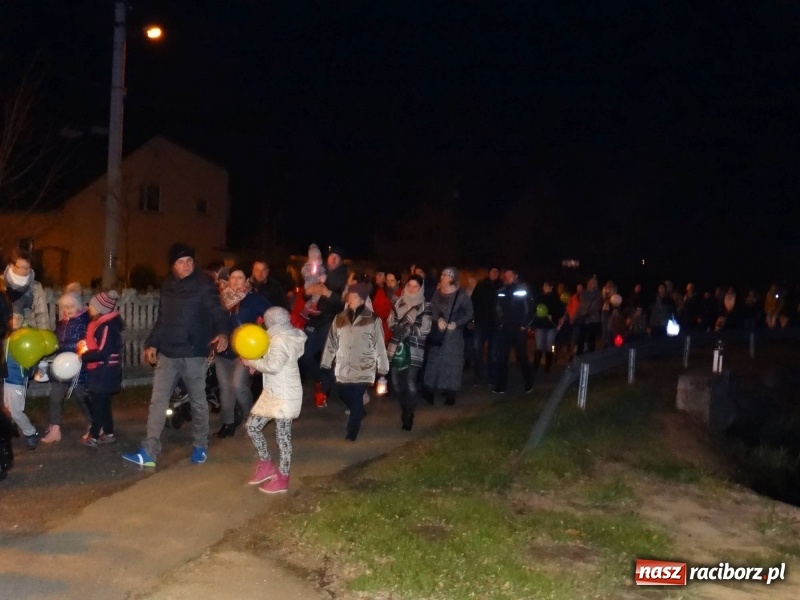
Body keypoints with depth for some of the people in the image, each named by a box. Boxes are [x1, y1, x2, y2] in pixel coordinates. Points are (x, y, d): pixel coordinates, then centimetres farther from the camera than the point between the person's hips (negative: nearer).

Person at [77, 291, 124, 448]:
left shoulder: (108, 326, -21)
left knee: (98, 403, -2)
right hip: (100, 369, 10)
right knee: (102, 402, 15)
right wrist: (84, 345, 5)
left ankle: (93, 437, 6)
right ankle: (108, 434, 23)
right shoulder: (100, 322, 9)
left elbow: (102, 352, -25)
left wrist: (83, 356, -16)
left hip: (105, 370, -10)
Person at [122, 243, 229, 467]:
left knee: (198, 401, 9)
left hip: (193, 354, -5)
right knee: (158, 401, 2)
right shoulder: (168, 285, 10)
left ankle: (201, 446, 27)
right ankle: (149, 452, 5)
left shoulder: (204, 284, -9)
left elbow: (217, 311, -16)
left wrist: (222, 332, -36)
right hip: (167, 353, 6)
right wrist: (152, 343, 14)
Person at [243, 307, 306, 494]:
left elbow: (273, 365, -29)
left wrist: (251, 362, -15)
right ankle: (266, 465, 20)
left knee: (282, 436, -1)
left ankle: (282, 479, 9)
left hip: (284, 395, -10)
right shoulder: (284, 337, 13)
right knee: (252, 426, 10)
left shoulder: (280, 340, -17)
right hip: (273, 393, 10)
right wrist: (257, 363, 2)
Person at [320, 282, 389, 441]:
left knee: (356, 399, -6)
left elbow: (380, 345, -2)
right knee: (346, 396, 9)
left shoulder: (373, 320, -3)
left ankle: (352, 432, 8)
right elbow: (332, 342, 8)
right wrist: (325, 364, 8)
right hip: (343, 368, 4)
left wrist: (382, 368, -3)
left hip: (363, 368, -4)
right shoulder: (340, 318, 6)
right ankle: (359, 413, 39)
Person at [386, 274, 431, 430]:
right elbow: (391, 322, 7)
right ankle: (404, 409, 32)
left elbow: (425, 329, -7)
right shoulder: (399, 303, 10)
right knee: (396, 382, 10)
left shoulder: (425, 307, -1)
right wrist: (399, 329, -11)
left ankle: (409, 416, 2)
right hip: (396, 347, 4)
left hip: (414, 350, -4)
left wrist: (408, 330, -12)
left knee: (410, 384, -10)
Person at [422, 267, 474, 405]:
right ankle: (430, 391, 10)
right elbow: (431, 311, 1)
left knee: (452, 363, 0)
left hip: (454, 335, -3)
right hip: (437, 333, 3)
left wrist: (456, 324, -14)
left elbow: (469, 314, -3)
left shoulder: (461, 296, -7)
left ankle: (450, 393, 8)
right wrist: (438, 320, -18)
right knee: (435, 360, 4)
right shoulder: (437, 294, 4)